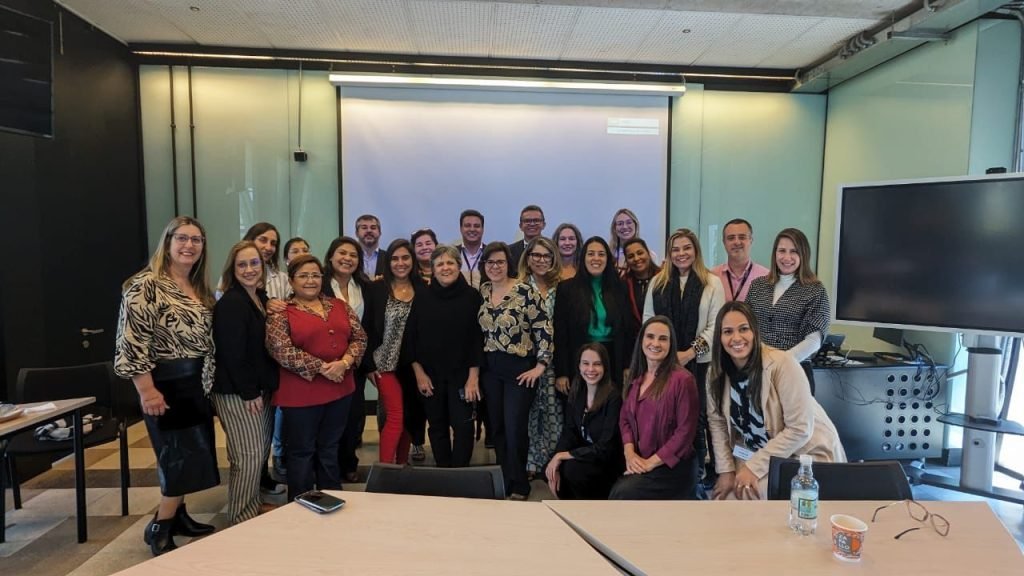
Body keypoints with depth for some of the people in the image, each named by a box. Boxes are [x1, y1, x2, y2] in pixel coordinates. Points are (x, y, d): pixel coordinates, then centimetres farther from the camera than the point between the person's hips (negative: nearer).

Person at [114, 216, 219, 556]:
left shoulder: (201, 289, 11)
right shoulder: (145, 285, -14)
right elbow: (132, 341, -18)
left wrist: (209, 379, 15)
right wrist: (147, 390, -21)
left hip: (197, 383, 8)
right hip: (165, 384, -8)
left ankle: (177, 515, 29)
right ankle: (159, 528, 15)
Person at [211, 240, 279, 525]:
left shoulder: (262, 297, 10)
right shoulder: (230, 303, -16)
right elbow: (232, 353, -20)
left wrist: (265, 388, 10)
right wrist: (250, 393, -17)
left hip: (261, 389, 8)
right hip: (238, 393, -8)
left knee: (262, 451, 15)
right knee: (249, 456, -2)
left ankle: (255, 507, 31)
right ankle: (242, 518, 13)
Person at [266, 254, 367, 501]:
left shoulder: (339, 305, 9)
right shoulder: (281, 313, -6)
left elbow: (359, 337, 5)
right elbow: (281, 350, -16)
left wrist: (345, 362, -13)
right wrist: (322, 368, -17)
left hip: (340, 390, 5)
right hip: (301, 394, -4)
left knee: (330, 449, 17)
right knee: (302, 452, 9)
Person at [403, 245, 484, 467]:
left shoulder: (472, 296, -5)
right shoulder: (422, 295, 0)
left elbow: (478, 338, -6)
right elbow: (410, 336, 1)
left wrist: (473, 377, -11)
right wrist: (419, 373, -4)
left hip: (462, 374, -2)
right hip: (430, 374, 2)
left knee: (462, 426, -1)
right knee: (437, 427, 11)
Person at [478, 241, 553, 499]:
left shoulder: (525, 291, -12)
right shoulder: (481, 291, 6)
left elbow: (545, 329, -11)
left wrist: (540, 366, -12)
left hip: (520, 369, -5)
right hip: (490, 369, 5)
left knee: (515, 428, -3)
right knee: (496, 428, 11)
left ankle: (519, 486, 15)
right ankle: (504, 481, 26)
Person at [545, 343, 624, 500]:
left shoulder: (613, 397, -21)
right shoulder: (576, 392, -2)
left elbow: (605, 448, -24)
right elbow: (568, 432, -1)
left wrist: (563, 455, -23)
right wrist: (555, 461, -17)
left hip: (609, 462, -5)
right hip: (585, 454, 6)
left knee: (572, 468, -29)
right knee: (550, 471, -17)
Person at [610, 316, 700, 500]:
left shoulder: (683, 379, -12)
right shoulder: (636, 378, 10)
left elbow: (685, 431, -15)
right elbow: (625, 419, 11)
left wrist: (651, 462, -15)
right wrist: (629, 453, -7)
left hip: (673, 467, -5)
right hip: (638, 463, 5)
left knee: (622, 493, -22)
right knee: (619, 491, -19)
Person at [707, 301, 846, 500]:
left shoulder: (782, 364, -23)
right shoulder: (717, 372, -6)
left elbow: (800, 430, -23)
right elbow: (717, 422, 1)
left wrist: (754, 467, -21)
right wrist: (726, 470, -7)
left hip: (806, 454, -5)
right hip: (759, 453, 5)